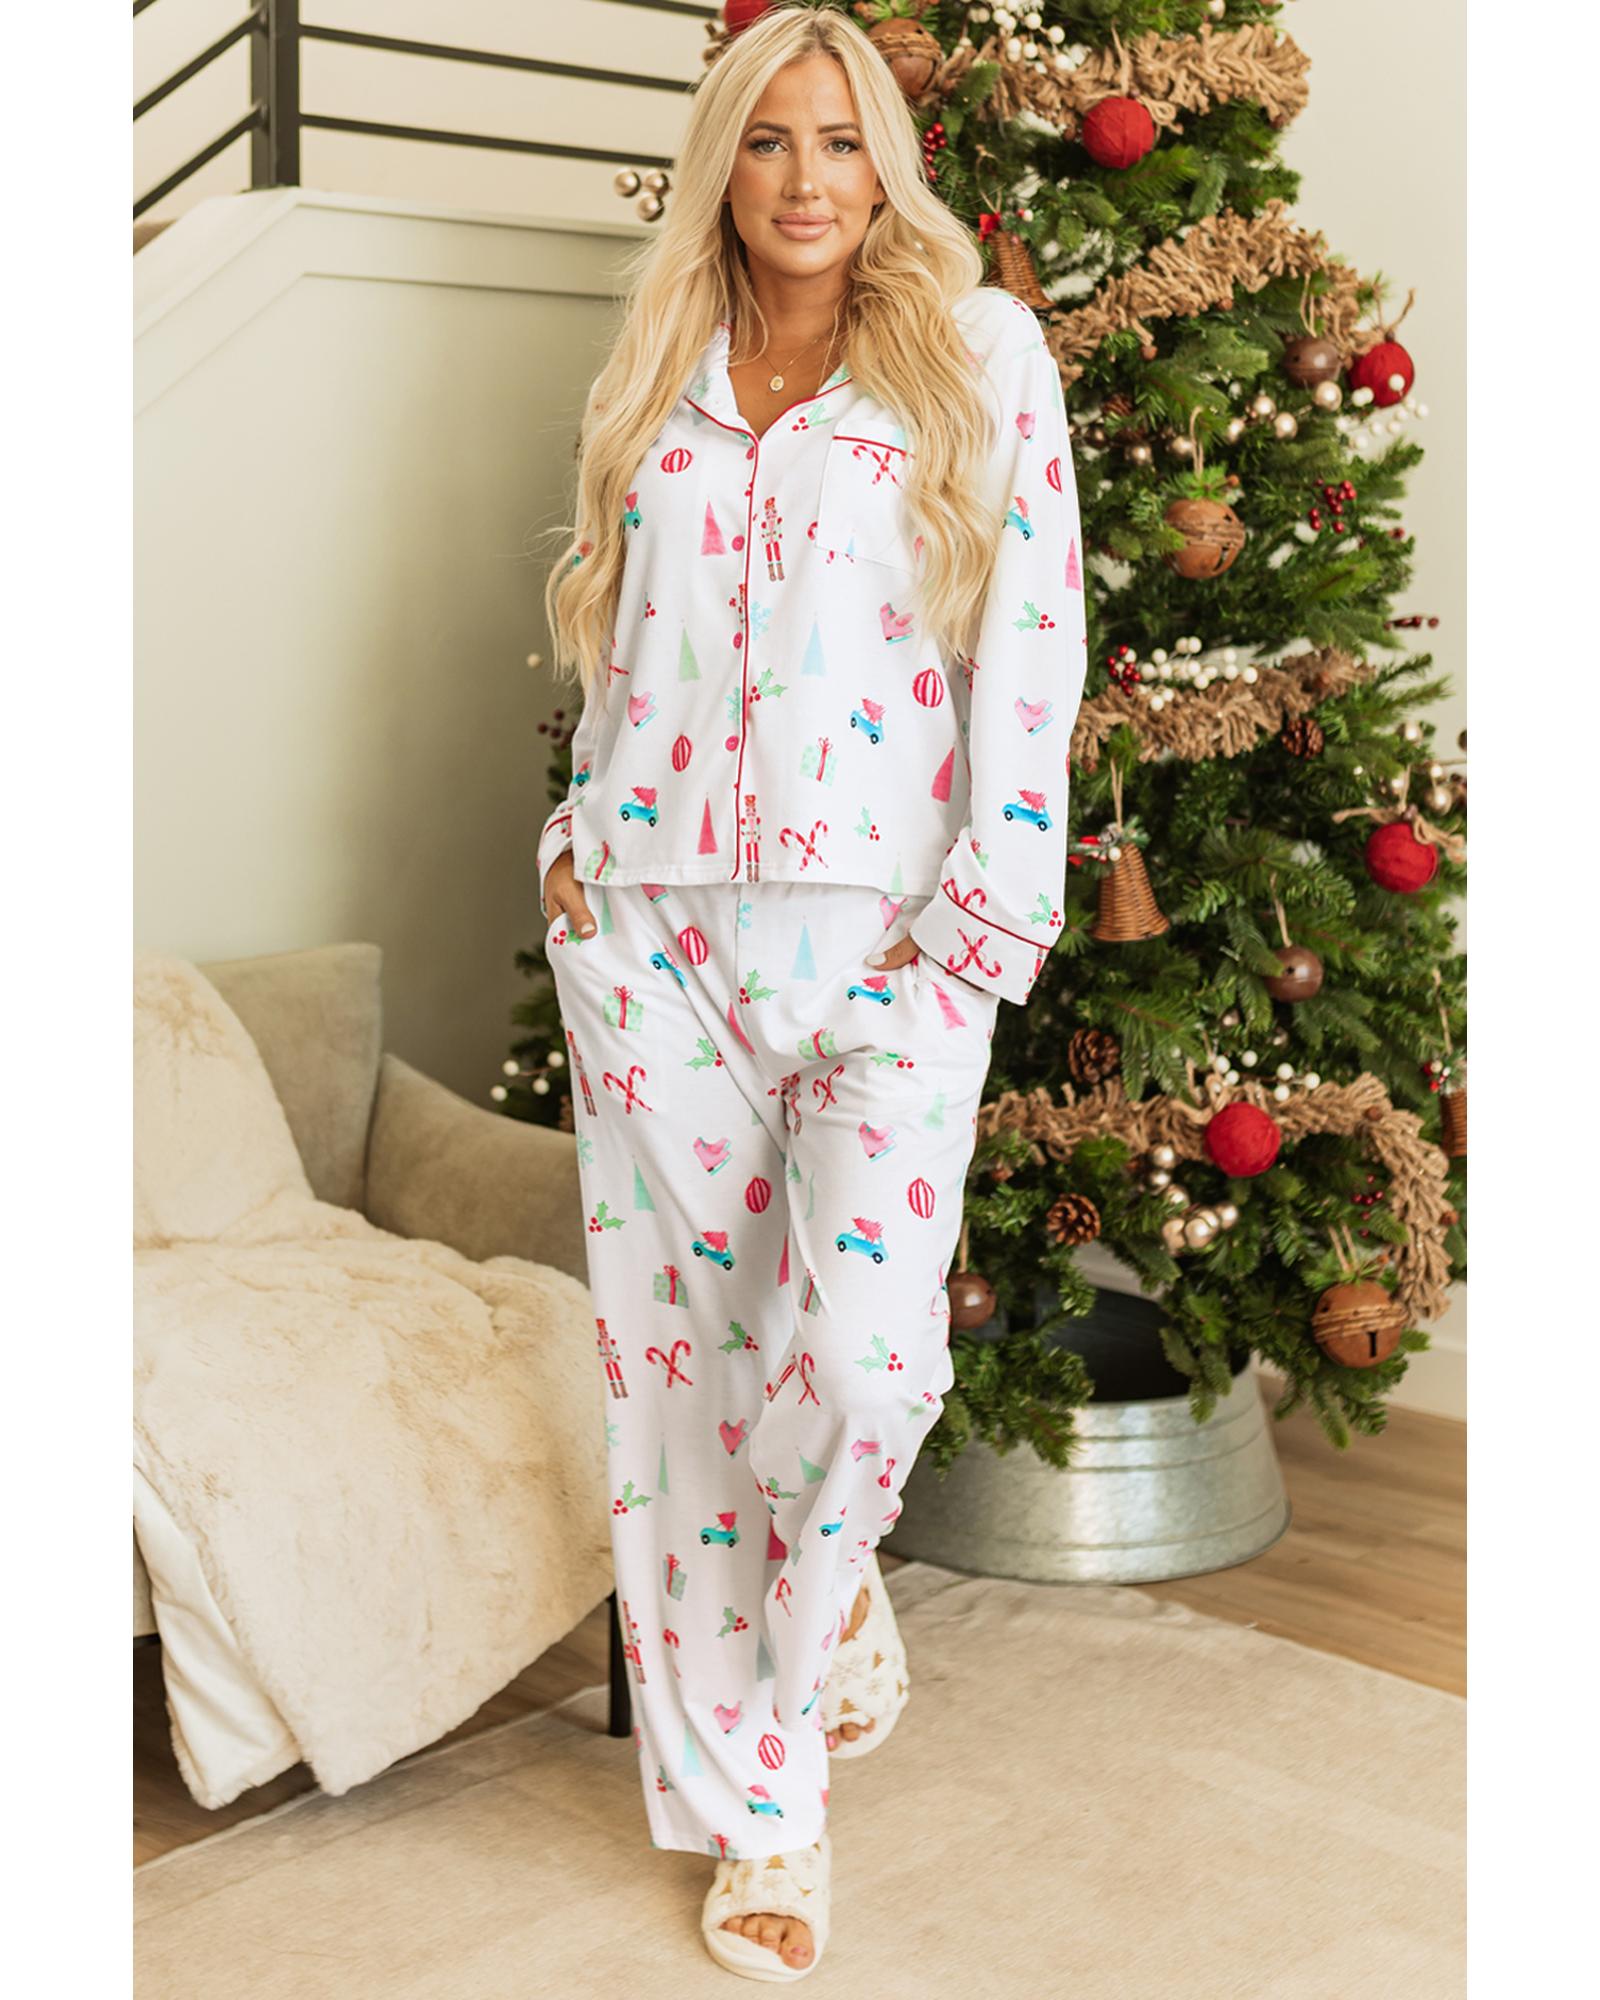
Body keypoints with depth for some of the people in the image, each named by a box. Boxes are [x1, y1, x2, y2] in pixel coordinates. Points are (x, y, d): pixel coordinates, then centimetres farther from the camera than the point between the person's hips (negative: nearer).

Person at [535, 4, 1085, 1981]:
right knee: (679, 1346, 3)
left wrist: (993, 910, -9)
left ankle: (824, 1568, 21)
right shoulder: (655, 378, 15)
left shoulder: (980, 352, 4)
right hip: (651, 925, 3)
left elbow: (1034, 631, -2)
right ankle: (754, 1799, 18)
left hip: (881, 935, -3)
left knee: (861, 1349, -16)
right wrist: (582, 829, 9)